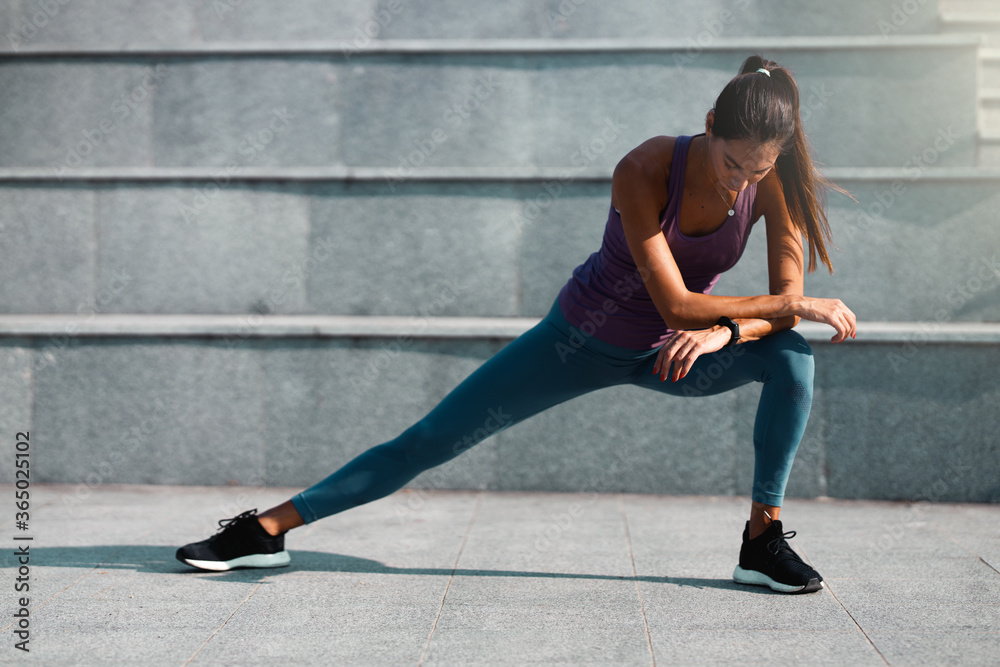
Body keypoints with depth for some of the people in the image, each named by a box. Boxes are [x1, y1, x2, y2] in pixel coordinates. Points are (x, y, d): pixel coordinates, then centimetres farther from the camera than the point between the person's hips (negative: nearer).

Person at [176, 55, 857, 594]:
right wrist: (801, 306, -31)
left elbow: (789, 295, -18)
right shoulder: (645, 171, -32)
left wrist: (723, 331, -38)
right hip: (583, 339, -3)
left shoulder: (772, 181, -20)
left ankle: (763, 541, -13)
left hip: (666, 353, 3)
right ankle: (267, 528, 6)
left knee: (792, 358, -25)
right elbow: (676, 304, -35)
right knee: (430, 440, -5)